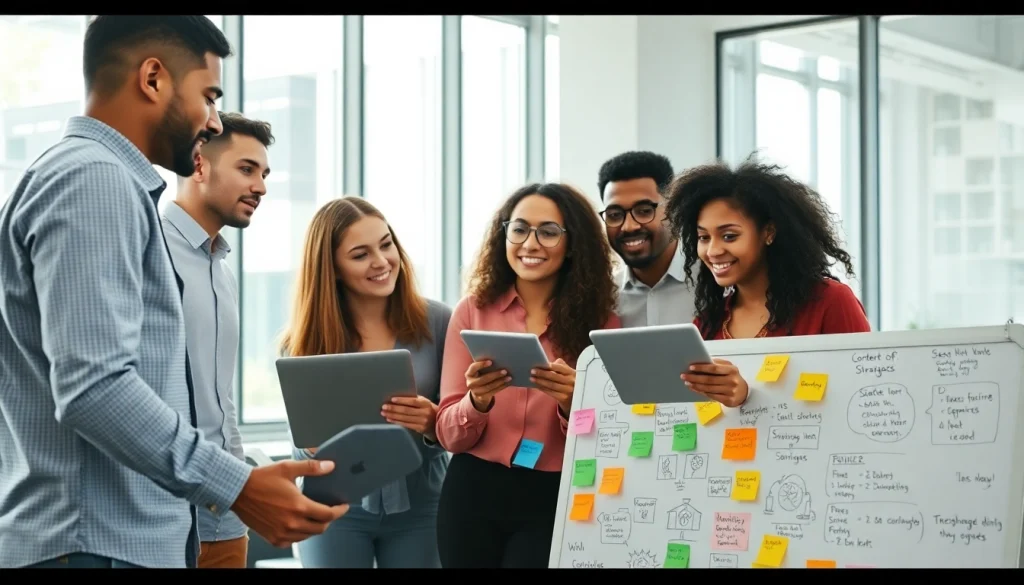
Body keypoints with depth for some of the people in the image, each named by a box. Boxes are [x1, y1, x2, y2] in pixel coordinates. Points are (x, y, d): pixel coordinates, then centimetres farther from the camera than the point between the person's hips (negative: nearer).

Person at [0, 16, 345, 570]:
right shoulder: (94, 179, -14)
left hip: (132, 538, 10)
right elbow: (92, 385, -24)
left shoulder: (105, 180, 19)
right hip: (99, 544, -10)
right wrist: (236, 486, -25)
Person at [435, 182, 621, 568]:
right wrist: (477, 402, -21)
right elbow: (449, 435, -1)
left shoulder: (600, 322, -1)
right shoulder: (473, 311, 0)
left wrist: (571, 405, -21)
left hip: (556, 501, -1)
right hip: (473, 494, 1)